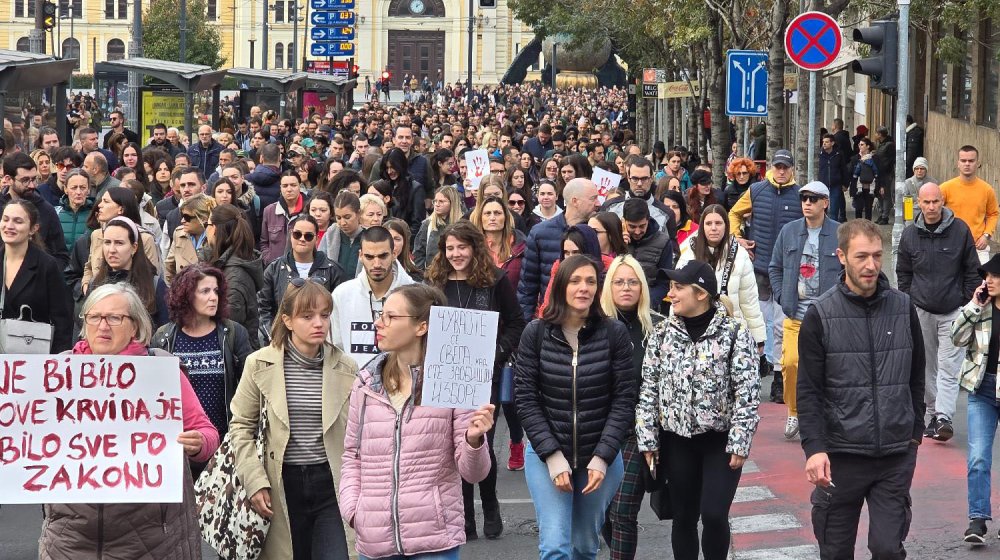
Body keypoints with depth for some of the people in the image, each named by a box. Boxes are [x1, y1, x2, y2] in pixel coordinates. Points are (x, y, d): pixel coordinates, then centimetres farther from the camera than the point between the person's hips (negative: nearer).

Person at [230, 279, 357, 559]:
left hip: (332, 484, 0)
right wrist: (255, 482, -4)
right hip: (283, 485, 0)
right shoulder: (260, 364, -2)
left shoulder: (346, 368, 0)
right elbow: (241, 425, 5)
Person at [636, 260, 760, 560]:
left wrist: (739, 442, -15)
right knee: (683, 517, 8)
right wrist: (647, 439, 0)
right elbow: (648, 390, 4)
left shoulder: (734, 332, -9)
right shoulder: (662, 333, 2)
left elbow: (747, 392, -11)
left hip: (720, 440, -3)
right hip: (677, 440, 3)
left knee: (714, 514, -10)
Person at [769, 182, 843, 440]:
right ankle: (794, 412, 10)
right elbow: (775, 267, 18)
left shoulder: (840, 233, 0)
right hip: (795, 313, 2)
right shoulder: (788, 231, 9)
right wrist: (781, 296, 7)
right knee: (790, 363, -10)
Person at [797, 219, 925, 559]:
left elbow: (916, 378, 13)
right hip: (840, 455, -1)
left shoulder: (904, 308, 3)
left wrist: (915, 432, 11)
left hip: (897, 456, 1)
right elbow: (808, 391, -6)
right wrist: (814, 448, -16)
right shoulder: (821, 315, -5)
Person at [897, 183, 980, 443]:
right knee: (927, 366, 8)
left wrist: (968, 305, 0)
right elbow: (903, 273, 13)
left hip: (953, 312, -3)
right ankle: (934, 414, 19)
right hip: (921, 312, 3)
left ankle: (945, 417, -14)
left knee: (949, 367, -9)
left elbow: (972, 271, 3)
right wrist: (908, 304, 8)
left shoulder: (960, 230, -4)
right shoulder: (910, 234, 2)